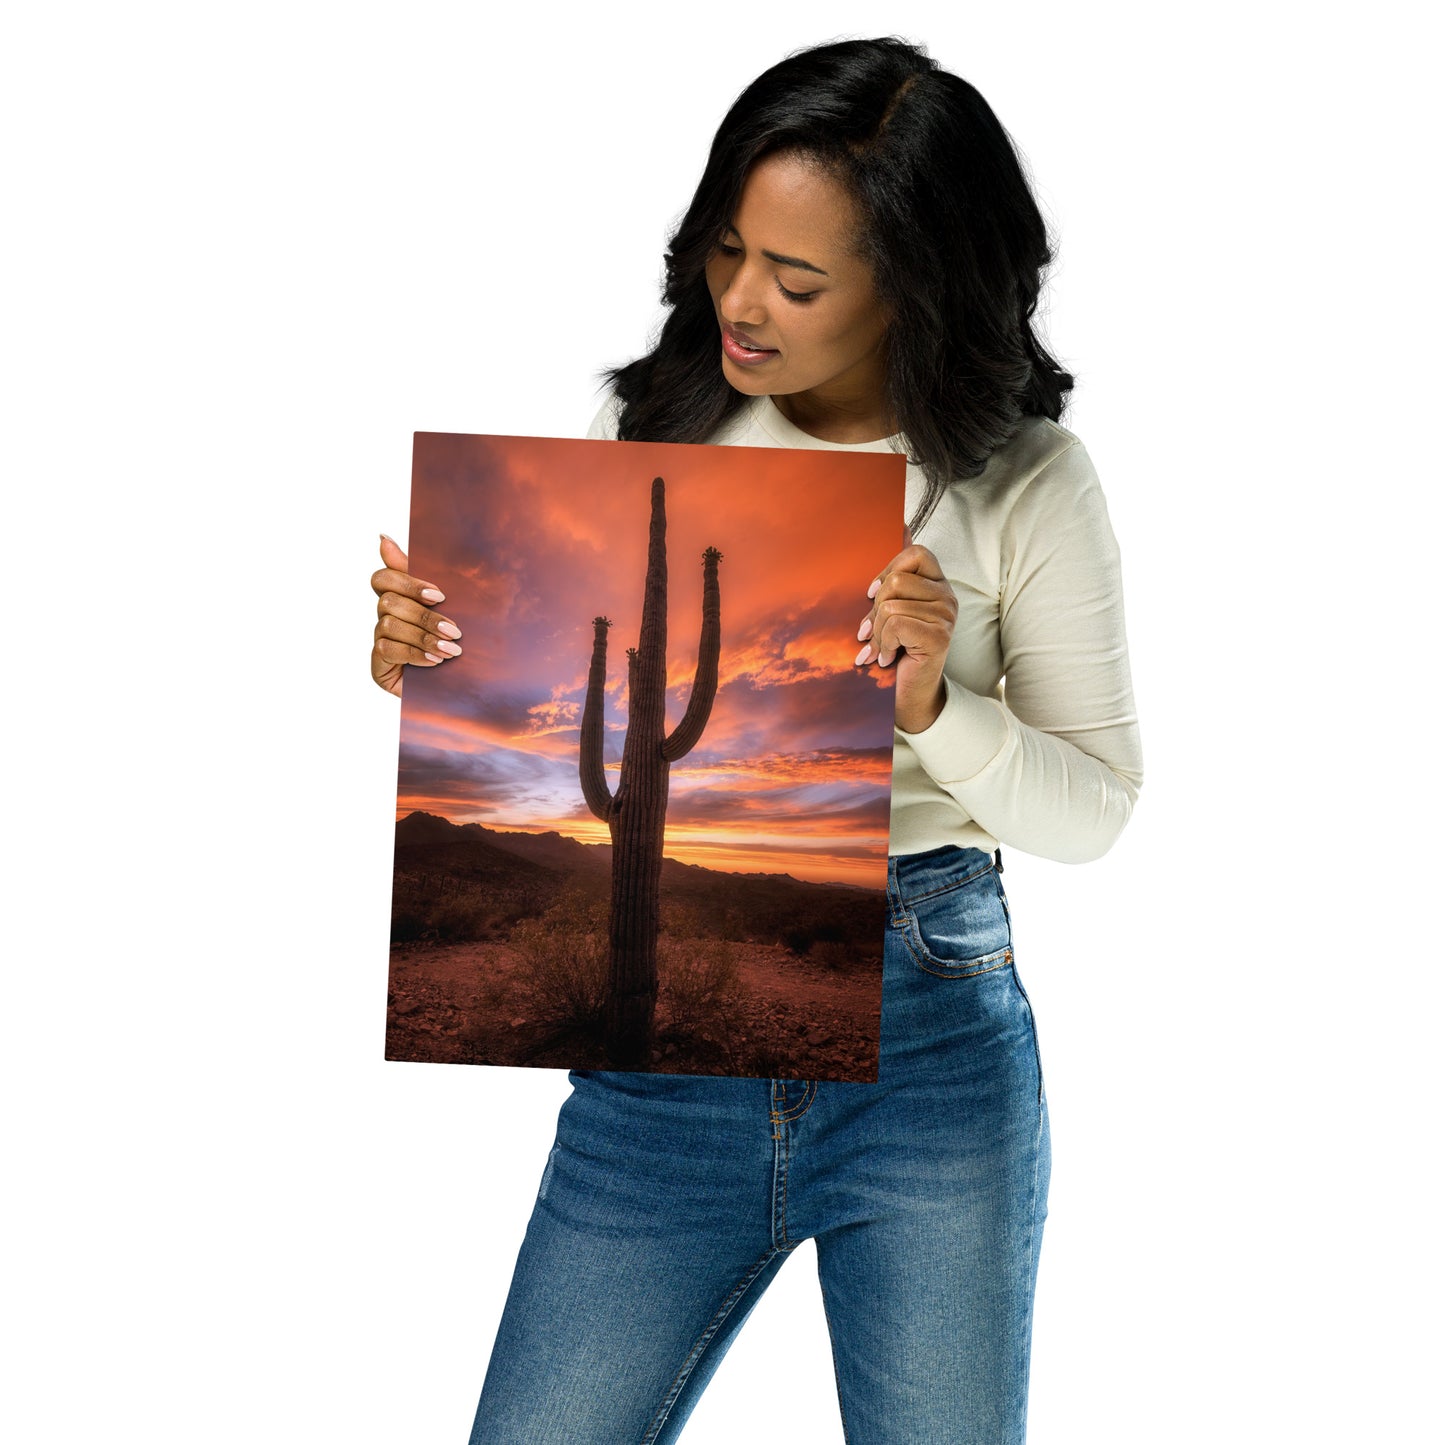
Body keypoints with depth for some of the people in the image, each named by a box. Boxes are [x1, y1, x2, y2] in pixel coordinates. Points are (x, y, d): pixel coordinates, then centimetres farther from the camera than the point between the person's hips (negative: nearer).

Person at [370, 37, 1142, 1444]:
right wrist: (428, 666, -11)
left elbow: (1093, 809, -1)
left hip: (928, 1039, -1)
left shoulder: (1025, 483, -3)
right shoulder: (649, 428, 2)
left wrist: (934, 708, -19)